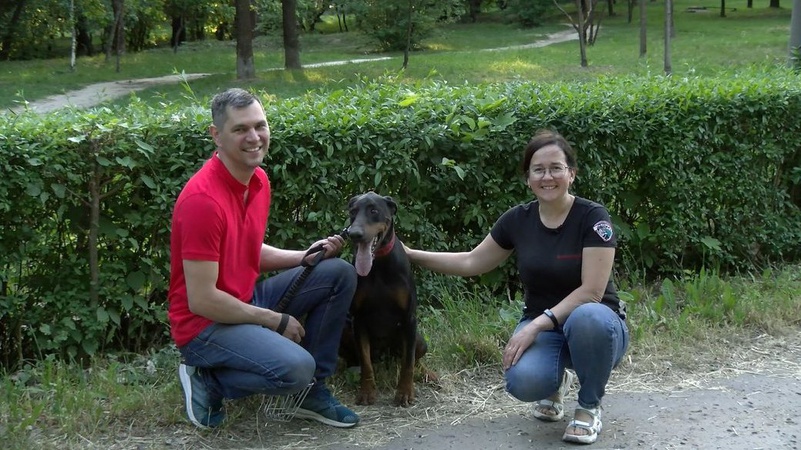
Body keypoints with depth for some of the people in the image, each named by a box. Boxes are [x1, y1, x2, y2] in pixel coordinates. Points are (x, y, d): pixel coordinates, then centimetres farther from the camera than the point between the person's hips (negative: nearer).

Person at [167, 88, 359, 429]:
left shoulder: (259, 180, 3)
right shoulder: (203, 199, -25)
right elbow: (201, 301, -25)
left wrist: (305, 257, 1)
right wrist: (275, 320, -15)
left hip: (248, 301, 9)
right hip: (206, 324, -9)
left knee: (339, 274, 2)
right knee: (295, 368, -31)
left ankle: (314, 392, 8)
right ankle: (209, 379, -2)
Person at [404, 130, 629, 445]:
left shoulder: (592, 217, -15)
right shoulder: (518, 220, -1)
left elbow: (591, 291, -21)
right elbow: (471, 263, 10)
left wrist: (538, 324, -28)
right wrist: (412, 255, 5)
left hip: (593, 325, -2)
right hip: (541, 326, 2)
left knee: (587, 317, -40)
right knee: (522, 381, -32)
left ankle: (589, 406, -11)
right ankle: (554, 382, 9)